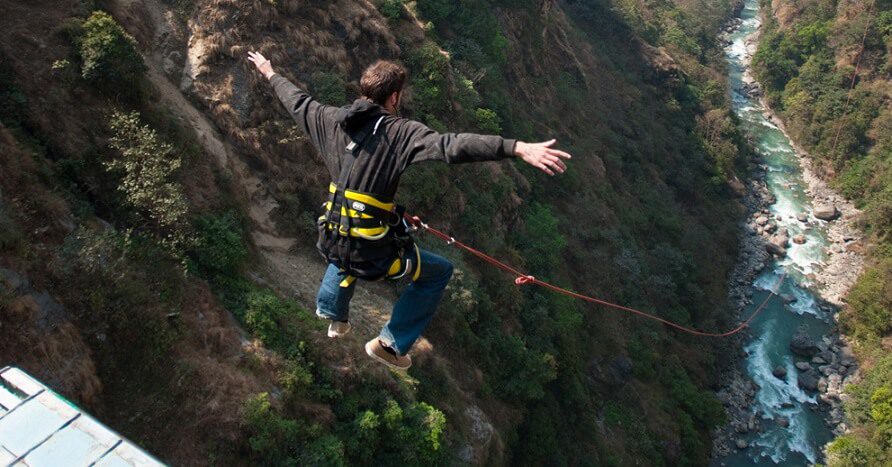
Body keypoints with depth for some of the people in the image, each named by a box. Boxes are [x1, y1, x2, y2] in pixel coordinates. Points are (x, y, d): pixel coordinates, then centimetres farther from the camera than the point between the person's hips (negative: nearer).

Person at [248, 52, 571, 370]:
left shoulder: (332, 120, 1)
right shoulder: (400, 132, -18)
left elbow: (297, 101, 20)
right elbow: (450, 145, -33)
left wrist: (271, 73, 41)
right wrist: (520, 148, -41)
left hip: (332, 242, 7)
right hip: (372, 252, -6)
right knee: (440, 272, 17)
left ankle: (334, 316, 56)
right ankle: (391, 344, 19)